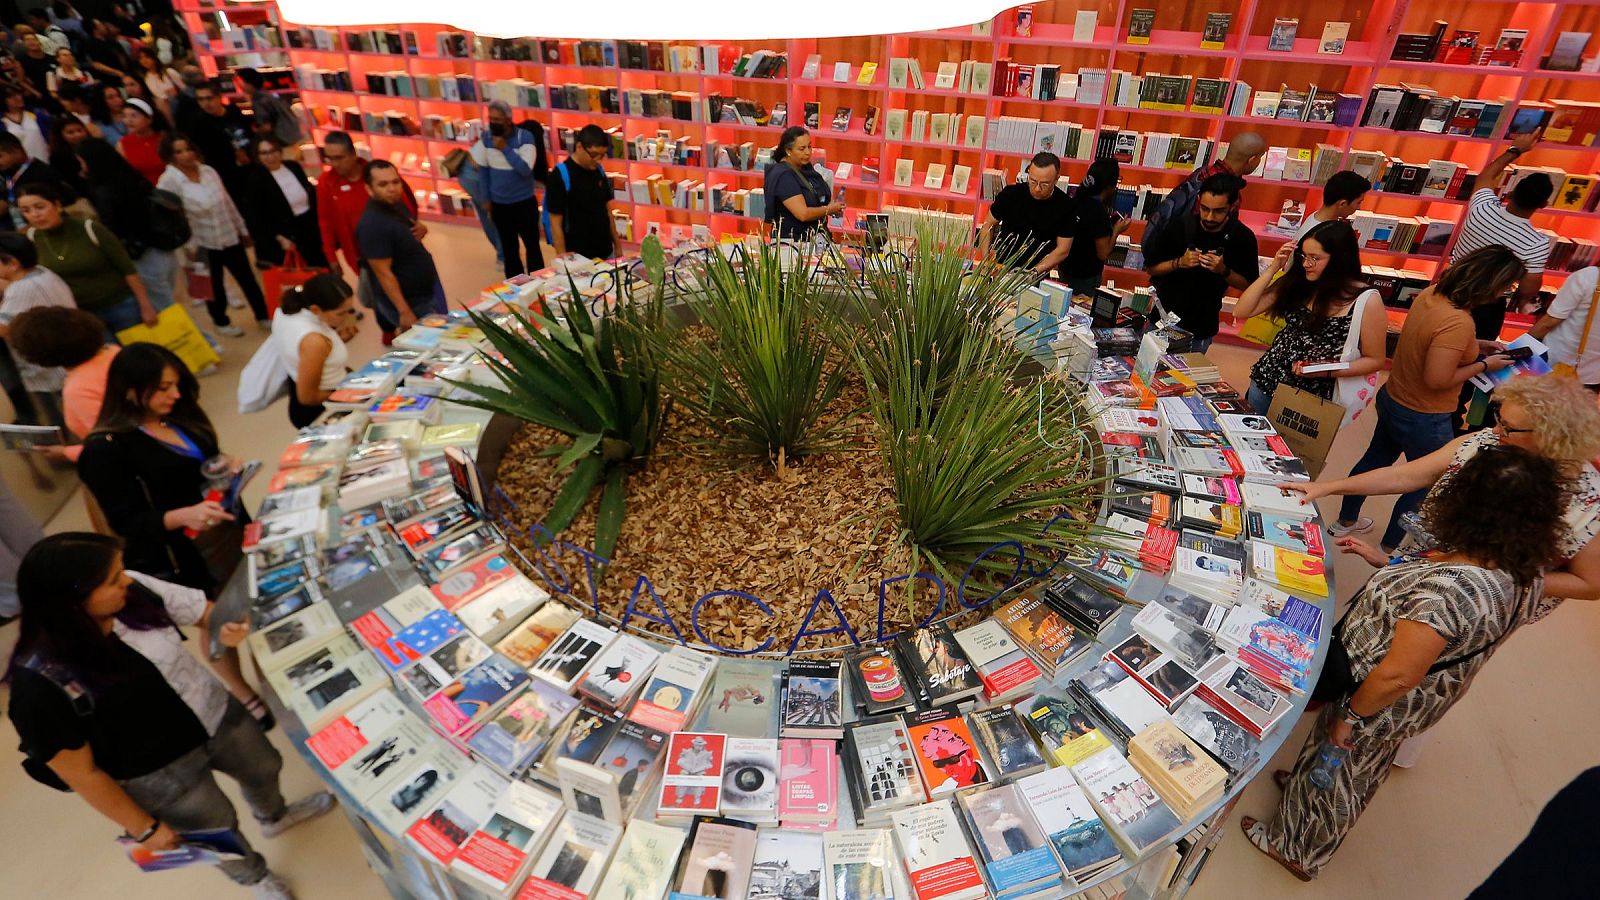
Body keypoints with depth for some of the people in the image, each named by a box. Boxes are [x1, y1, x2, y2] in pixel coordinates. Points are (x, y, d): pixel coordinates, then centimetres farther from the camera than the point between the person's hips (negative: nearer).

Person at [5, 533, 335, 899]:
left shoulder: (134, 591, -25)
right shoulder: (41, 683, -34)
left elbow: (202, 610, -7)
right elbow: (81, 773, -21)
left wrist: (227, 626, -32)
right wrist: (144, 828, -10)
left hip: (217, 713, 4)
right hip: (159, 772, -4)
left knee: (263, 768, 30)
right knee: (220, 830, 22)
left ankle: (274, 817, 66)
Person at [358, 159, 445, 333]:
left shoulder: (396, 204, 2)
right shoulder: (373, 224, -26)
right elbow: (383, 273, -26)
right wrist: (404, 312, -26)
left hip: (427, 292, 10)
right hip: (411, 303, -9)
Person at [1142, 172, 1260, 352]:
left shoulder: (1243, 237, -9)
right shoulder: (1180, 225, -13)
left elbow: (1248, 285, -2)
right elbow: (1151, 268, -5)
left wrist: (1224, 270, -20)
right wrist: (1179, 263, -22)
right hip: (1163, 318, 0)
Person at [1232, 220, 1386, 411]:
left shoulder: (1367, 301, -13)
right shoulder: (1296, 281, -4)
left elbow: (1375, 360, -6)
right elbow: (1241, 312, -7)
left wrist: (1326, 372, -21)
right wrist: (1273, 268, -14)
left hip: (1312, 397, -3)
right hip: (1266, 381, 4)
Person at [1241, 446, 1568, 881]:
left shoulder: (1448, 587, -41)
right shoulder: (1524, 577, -14)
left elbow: (1397, 676, -35)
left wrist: (1350, 716, -21)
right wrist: (1387, 562, 1)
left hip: (1382, 702, -7)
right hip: (1427, 704, 7)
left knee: (1330, 768, 19)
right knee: (1367, 767, 32)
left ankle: (1295, 849, 44)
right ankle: (1306, 793, 59)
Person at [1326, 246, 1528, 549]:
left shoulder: (1432, 293, -7)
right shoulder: (1459, 322, -32)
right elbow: (1437, 379, -29)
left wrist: (1473, 346, 7)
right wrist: (1483, 365, -15)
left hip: (1392, 399, 8)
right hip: (1423, 419, -8)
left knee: (1375, 459, 26)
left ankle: (1346, 521, 45)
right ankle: (1389, 548, 28)